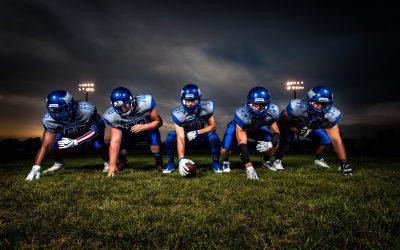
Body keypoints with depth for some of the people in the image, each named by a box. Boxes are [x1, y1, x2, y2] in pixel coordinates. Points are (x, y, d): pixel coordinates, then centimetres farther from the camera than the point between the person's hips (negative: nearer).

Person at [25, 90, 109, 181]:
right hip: (68, 131, 3)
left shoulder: (86, 110, -43)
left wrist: (74, 142, -39)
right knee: (54, 144, -16)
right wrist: (36, 168, -37)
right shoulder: (49, 119, -32)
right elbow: (45, 146, -28)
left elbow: (95, 130, -30)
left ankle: (107, 162, 1)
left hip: (92, 125, -3)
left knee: (98, 144, -28)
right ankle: (58, 163, 15)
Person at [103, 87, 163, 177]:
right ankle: (122, 161, 14)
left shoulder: (145, 103, -34)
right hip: (129, 134, 2)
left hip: (147, 129, -2)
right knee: (118, 140, -23)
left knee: (154, 136, -33)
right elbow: (115, 141, -31)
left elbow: (158, 122, -22)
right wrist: (112, 165, -38)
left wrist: (143, 127, -40)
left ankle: (159, 163, -6)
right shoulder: (113, 116, -28)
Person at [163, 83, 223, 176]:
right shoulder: (179, 114, -33)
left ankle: (215, 163, -6)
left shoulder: (206, 107, -27)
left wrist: (197, 132, -31)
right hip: (185, 133, 0)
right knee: (170, 137, -28)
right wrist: (181, 159, -51)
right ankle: (170, 163, -4)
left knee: (213, 136, -30)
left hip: (201, 132, 1)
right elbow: (180, 138, -38)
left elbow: (213, 126, -16)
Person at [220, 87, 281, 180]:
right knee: (225, 148, -24)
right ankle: (225, 162, 15)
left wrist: (270, 144, -48)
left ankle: (266, 161, 16)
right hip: (237, 127, -3)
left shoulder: (271, 112, -32)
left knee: (274, 142, -16)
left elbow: (276, 133, -23)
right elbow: (242, 144, -45)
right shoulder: (242, 114, -44)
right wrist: (249, 168, -51)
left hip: (257, 128, 3)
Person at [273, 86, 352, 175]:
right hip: (291, 124, -3)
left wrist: (344, 162, -32)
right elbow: (281, 125, -28)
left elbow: (336, 139, -27)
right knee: (286, 139, -30)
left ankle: (319, 158, 19)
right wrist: (296, 130, -45)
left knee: (326, 140, -12)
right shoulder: (296, 107, -41)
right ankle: (277, 160, -5)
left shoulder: (330, 114, -30)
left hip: (313, 126, 4)